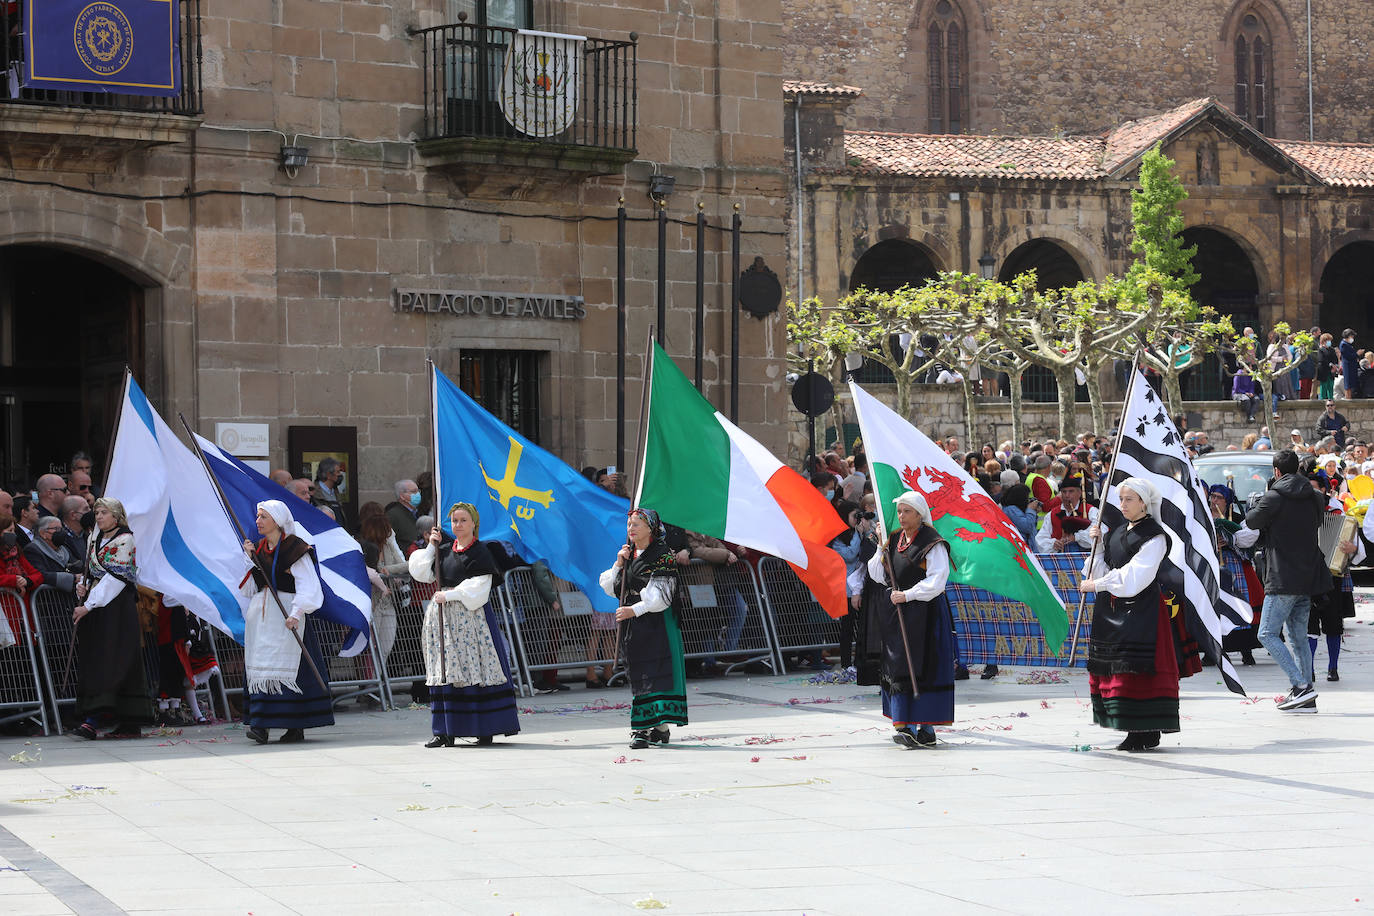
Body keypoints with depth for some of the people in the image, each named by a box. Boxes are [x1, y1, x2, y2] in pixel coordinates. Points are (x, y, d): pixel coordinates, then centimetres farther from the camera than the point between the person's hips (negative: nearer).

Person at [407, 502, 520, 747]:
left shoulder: (480, 552, -4)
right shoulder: (444, 548, 13)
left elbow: (477, 589, -10)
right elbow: (421, 574, 11)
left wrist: (448, 595, -12)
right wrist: (431, 547, 4)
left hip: (471, 615, -5)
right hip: (443, 616, 5)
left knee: (476, 669, -7)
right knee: (445, 671, 2)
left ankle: (487, 729, -4)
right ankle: (446, 731, 3)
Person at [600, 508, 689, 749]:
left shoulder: (662, 555, -6)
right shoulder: (628, 554, 15)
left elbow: (661, 595, -14)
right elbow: (609, 588, 15)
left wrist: (635, 610, -23)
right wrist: (618, 564, 1)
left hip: (655, 621, -7)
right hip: (632, 625, 7)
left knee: (658, 671, -12)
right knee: (638, 675, 5)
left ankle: (661, 727, -15)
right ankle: (642, 728, 7)